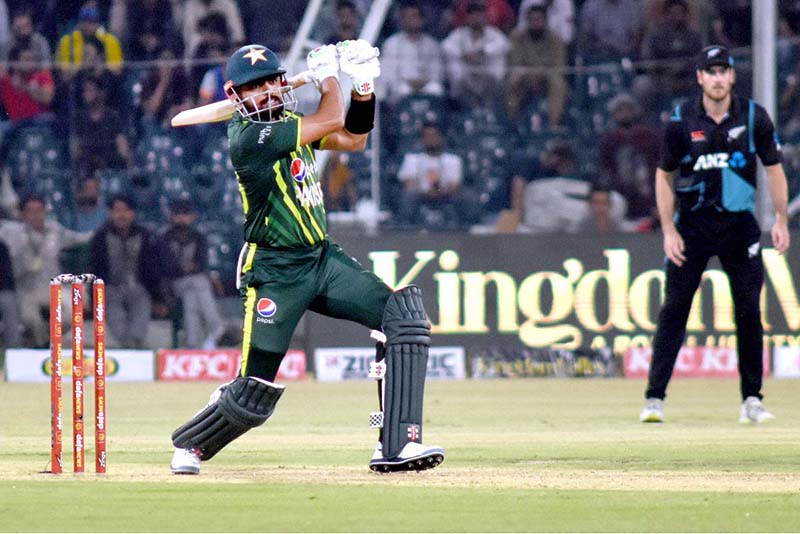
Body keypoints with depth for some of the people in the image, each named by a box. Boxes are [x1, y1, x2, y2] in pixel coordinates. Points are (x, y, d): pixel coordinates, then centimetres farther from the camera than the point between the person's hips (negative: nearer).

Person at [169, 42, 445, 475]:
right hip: (275, 273, -8)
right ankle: (188, 446, 25)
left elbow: (353, 138, 18)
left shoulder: (283, 122, 8)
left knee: (403, 316, -12)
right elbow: (332, 121, -16)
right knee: (255, 392, -5)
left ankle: (396, 445, -14)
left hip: (321, 258, 8)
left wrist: (363, 87, 5)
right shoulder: (248, 138, -18)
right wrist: (328, 75, 1)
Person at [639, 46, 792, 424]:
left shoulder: (753, 117, -1)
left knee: (749, 310, -1)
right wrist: (668, 230, -4)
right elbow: (664, 176, 3)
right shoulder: (682, 121, -4)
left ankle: (751, 399, 7)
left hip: (739, 224, 1)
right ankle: (655, 398, -4)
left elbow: (773, 168, 7)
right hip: (692, 224, -1)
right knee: (674, 308, -5)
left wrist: (781, 219, 1)